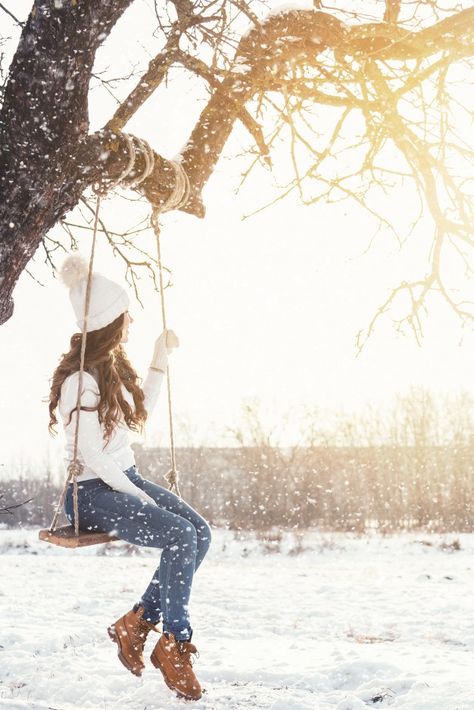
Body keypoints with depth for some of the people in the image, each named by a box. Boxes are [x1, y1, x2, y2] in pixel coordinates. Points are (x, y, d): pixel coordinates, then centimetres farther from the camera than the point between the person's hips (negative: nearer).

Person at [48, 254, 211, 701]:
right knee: (181, 536, -25)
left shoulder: (113, 366, 10)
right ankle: (174, 643, -11)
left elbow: (140, 415, 25)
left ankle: (136, 623, 1)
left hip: (125, 479, 9)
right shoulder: (80, 381, -19)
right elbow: (93, 457, -20)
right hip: (93, 492, -9)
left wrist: (160, 360, 20)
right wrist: (140, 497, -17)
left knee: (200, 532, -11)